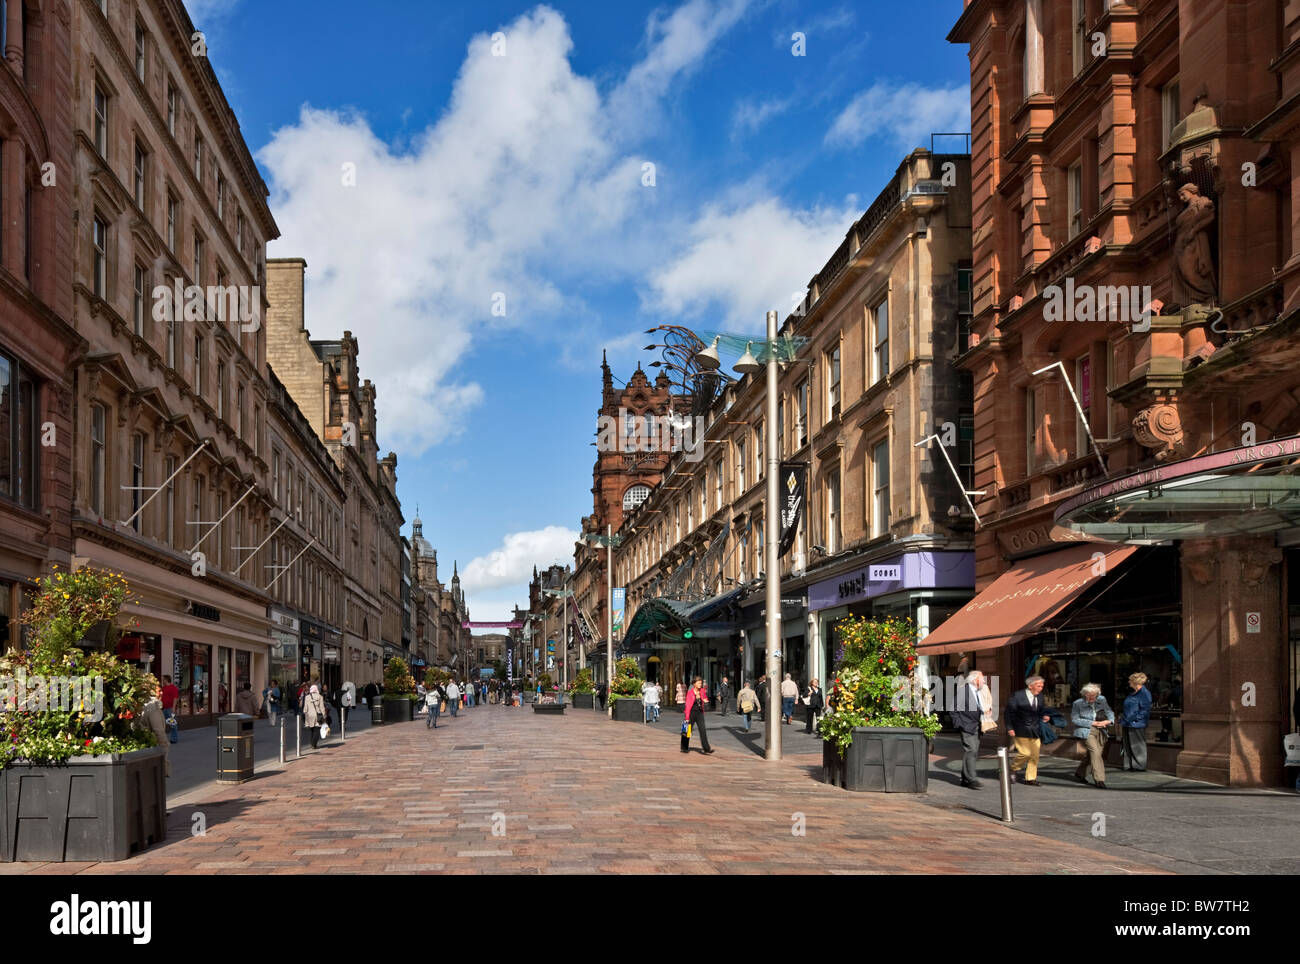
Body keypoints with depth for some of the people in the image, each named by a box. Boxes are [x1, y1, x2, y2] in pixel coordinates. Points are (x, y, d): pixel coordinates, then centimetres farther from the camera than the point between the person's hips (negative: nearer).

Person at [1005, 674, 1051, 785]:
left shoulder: (1040, 696, 7)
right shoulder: (1017, 696, -11)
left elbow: (1043, 709, 22)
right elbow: (1009, 712, -8)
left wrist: (1045, 716, -1)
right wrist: (1010, 728, -12)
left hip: (1035, 731, 6)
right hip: (1021, 731, -6)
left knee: (1034, 755, 5)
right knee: (1025, 753, -9)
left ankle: (1030, 778, 15)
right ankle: (1012, 769, 16)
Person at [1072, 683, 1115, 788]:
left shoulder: (1102, 700, 9)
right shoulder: (1078, 703, -4)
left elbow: (1109, 712, 17)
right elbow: (1074, 719, -8)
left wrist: (1109, 721, -6)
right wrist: (1092, 723, -14)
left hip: (1101, 731, 5)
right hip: (1087, 731, -5)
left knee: (1090, 754, 9)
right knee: (1095, 753, -18)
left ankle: (1079, 773, 31)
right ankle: (1099, 779, -16)